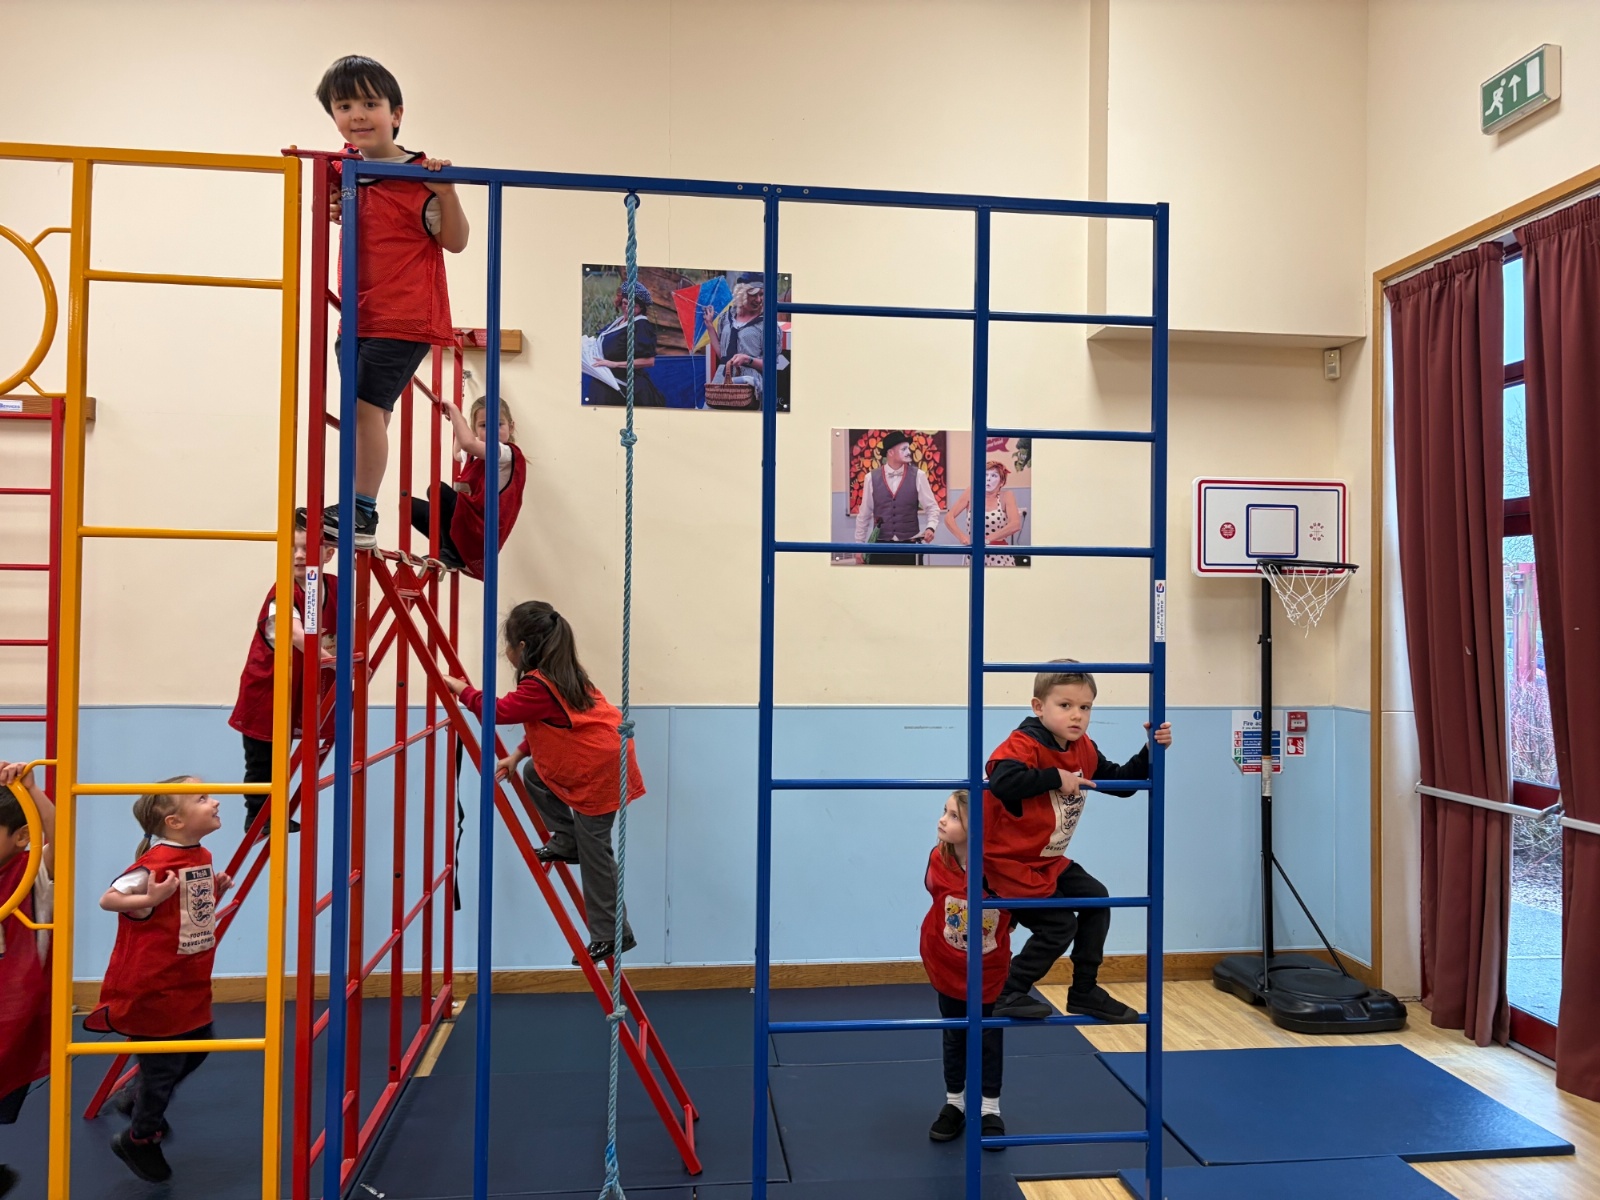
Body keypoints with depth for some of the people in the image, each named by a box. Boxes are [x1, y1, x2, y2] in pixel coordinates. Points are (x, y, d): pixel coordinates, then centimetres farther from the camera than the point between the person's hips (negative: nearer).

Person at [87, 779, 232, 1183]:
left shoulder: (202, 857, 4)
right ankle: (139, 1140, 30)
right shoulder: (157, 862, -24)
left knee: (196, 1048, 20)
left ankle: (141, 1098, 45)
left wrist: (217, 892, 2)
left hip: (191, 985, 8)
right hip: (153, 987, -8)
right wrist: (149, 899, -36)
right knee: (162, 1064, 5)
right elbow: (109, 898, -23)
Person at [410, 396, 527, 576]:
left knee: (438, 490, -25)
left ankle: (451, 553, -12)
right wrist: (457, 420, 34)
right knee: (412, 505, 14)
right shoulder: (477, 453, 15)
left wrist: (454, 410, -22)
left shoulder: (507, 453, -14)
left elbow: (468, 443, -34)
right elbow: (458, 454, 42)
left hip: (480, 532, -10)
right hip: (469, 523, 10)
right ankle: (453, 551, 5)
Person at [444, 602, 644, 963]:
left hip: (600, 771, -10)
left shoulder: (539, 686, -20)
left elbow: (498, 711, -16)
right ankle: (566, 840, 20)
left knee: (593, 849, -1)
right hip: (591, 761, 10)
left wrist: (462, 690, -1)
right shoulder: (560, 674, 10)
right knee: (534, 774, 16)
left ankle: (611, 935, 8)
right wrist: (518, 754, 10)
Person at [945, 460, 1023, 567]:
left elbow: (1016, 525, -19)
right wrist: (961, 536, -20)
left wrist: (987, 539, -27)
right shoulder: (971, 493, 1)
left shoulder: (1006, 497, -4)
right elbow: (949, 517, -3)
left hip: (1000, 557, -1)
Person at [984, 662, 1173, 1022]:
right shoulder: (1024, 744, -24)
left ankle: (1085, 992, 27)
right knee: (1060, 924, -11)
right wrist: (1056, 777, -36)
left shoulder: (1083, 750, 3)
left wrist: (1151, 752, -2)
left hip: (1049, 860, 9)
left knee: (1095, 898, 14)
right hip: (1009, 860, -9)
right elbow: (1002, 782, -44)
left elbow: (1120, 782, 12)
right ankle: (1009, 996, 4)